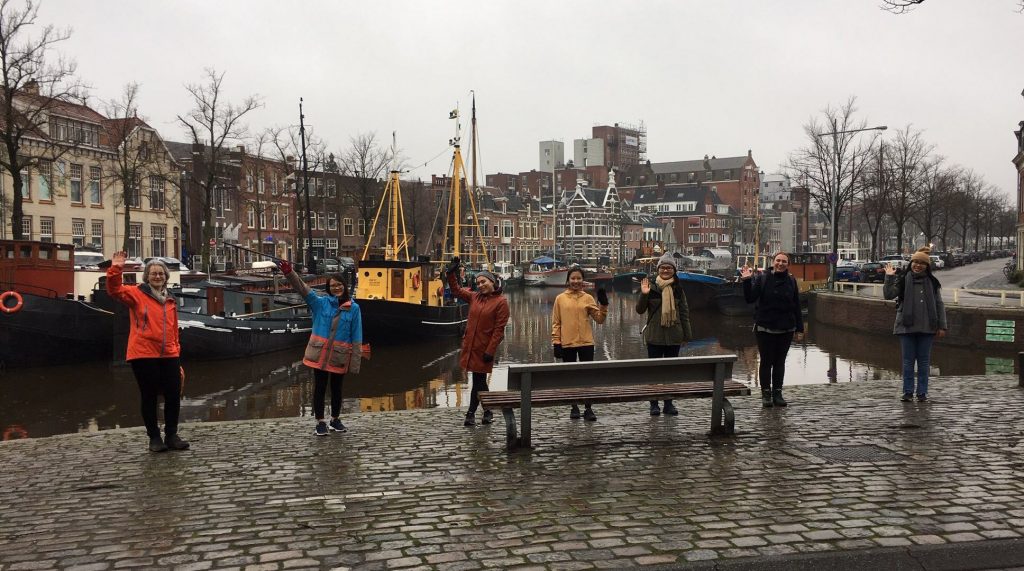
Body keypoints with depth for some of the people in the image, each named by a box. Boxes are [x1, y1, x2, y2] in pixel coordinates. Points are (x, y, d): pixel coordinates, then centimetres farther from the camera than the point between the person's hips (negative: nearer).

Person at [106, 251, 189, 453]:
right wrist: (115, 270, -30)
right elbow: (115, 290, -16)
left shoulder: (170, 300, 14)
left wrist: (176, 352, 17)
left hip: (169, 356, 4)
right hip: (144, 356, -4)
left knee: (174, 396, 4)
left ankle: (171, 436, 19)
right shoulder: (137, 294, 1)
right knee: (149, 397, 4)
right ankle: (154, 438, 16)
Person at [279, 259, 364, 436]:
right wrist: (289, 273, -31)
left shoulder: (354, 308, -2)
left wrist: (355, 362, -6)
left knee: (336, 388, 14)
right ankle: (320, 422, 17)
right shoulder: (320, 302, -1)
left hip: (340, 356, 0)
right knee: (320, 387, 5)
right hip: (319, 354, 0)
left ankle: (335, 420, 31)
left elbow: (357, 337, -2)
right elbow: (302, 289, -14)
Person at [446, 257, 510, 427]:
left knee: (478, 381, 2)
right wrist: (452, 273, 9)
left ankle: (471, 413, 15)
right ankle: (487, 411, 24)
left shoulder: (501, 302, -9)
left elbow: (499, 329, -12)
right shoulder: (474, 297, 9)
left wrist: (490, 351, -15)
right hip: (470, 346, 6)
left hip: (484, 349, -6)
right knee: (479, 381, 12)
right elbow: (456, 290, 21)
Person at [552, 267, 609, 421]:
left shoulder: (588, 298, 4)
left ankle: (588, 408, 10)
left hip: (586, 343, 0)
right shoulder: (560, 299, 2)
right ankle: (574, 408, 20)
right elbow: (556, 323, 2)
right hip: (567, 344, 0)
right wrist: (556, 342, -4)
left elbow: (599, 319, 1)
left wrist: (603, 304, -12)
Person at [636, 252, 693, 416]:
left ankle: (669, 403, 18)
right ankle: (654, 404, 11)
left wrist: (686, 335, 7)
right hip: (655, 336, -2)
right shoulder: (651, 286, -4)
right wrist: (643, 295, -20)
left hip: (674, 337, 2)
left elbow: (684, 313, 8)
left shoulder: (677, 288, 3)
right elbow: (640, 310, -3)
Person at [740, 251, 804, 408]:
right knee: (766, 361, 2)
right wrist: (747, 281, -24)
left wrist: (799, 329, 5)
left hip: (786, 329, 3)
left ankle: (777, 393, 16)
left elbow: (796, 306, 7)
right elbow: (749, 299, -11)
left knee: (780, 362, 8)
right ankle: (766, 393, 10)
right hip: (765, 329, -2)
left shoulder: (791, 281, 5)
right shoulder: (762, 279, -3)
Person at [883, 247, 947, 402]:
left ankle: (922, 392, 14)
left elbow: (939, 305, 7)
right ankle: (908, 392, 11)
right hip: (907, 327, -1)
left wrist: (942, 326, 3)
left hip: (926, 327, 1)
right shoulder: (903, 279, 1)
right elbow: (888, 295, -7)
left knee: (924, 361, 7)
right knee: (908, 361, 4)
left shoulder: (931, 282, 6)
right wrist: (889, 278, -16)